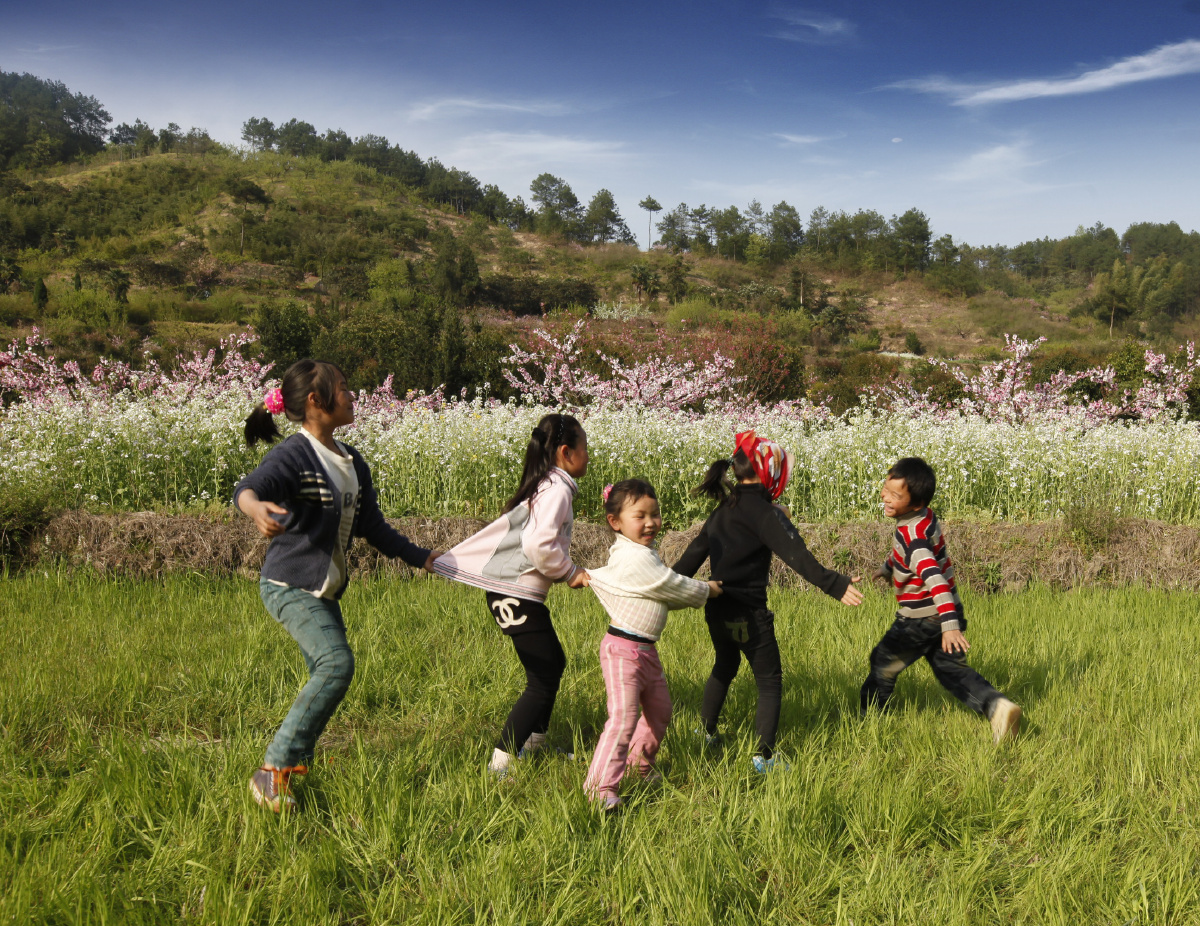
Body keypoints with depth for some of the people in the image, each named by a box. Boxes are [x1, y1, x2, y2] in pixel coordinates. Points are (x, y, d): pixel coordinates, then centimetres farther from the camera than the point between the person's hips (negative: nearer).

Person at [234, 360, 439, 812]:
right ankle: (272, 771, -15)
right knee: (336, 662, -23)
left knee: (328, 675, 12)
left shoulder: (352, 462, 8)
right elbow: (247, 487, -37)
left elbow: (373, 527, 17)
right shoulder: (294, 455, -17)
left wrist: (423, 557, 19)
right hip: (289, 584, -9)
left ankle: (298, 758, 32)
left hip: (325, 590, 9)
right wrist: (255, 506, -61)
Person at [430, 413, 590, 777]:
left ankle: (534, 741, 35)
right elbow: (539, 545, -28)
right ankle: (500, 764, -1)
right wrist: (570, 573, -16)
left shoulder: (545, 486, 15)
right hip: (519, 598, -10)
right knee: (542, 682, -4)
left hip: (507, 593, 10)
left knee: (553, 662, 22)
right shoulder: (557, 489, -16)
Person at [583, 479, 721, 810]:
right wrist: (706, 590, 3)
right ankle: (600, 786, -10)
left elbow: (665, 593, 19)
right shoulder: (635, 559, -22)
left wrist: (694, 593, 8)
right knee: (623, 717, -15)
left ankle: (640, 761, 42)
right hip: (623, 649, -11)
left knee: (659, 709, 21)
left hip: (646, 650, 11)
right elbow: (674, 588, -14)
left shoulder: (643, 553, 12)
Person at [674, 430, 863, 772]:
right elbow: (795, 554, -27)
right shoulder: (762, 511, -15)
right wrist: (834, 584, -35)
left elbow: (694, 554, 17)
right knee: (769, 682, 5)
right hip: (748, 615, -8)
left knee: (725, 665, 30)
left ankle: (707, 733, 41)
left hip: (716, 611, 8)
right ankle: (763, 757, 4)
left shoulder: (722, 510, 10)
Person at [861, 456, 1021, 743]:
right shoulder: (924, 516, 1)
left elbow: (934, 577, -38)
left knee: (883, 664, 13)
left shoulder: (913, 534, -28)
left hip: (920, 620, -8)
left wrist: (950, 625, -46)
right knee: (951, 669, 15)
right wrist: (887, 568, 42)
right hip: (946, 614, 8)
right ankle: (996, 706, -5)